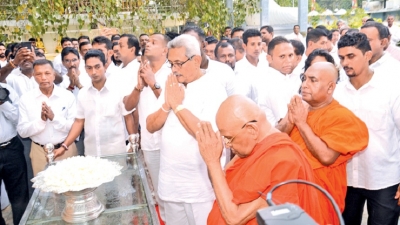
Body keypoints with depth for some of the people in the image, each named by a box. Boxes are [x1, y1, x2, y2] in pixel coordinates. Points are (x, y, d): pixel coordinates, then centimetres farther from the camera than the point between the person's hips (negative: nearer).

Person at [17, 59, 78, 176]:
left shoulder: (67, 95, -6)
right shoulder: (26, 98, -3)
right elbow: (22, 131, -5)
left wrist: (54, 117, -22)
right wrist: (40, 120, -21)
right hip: (39, 152, 1)